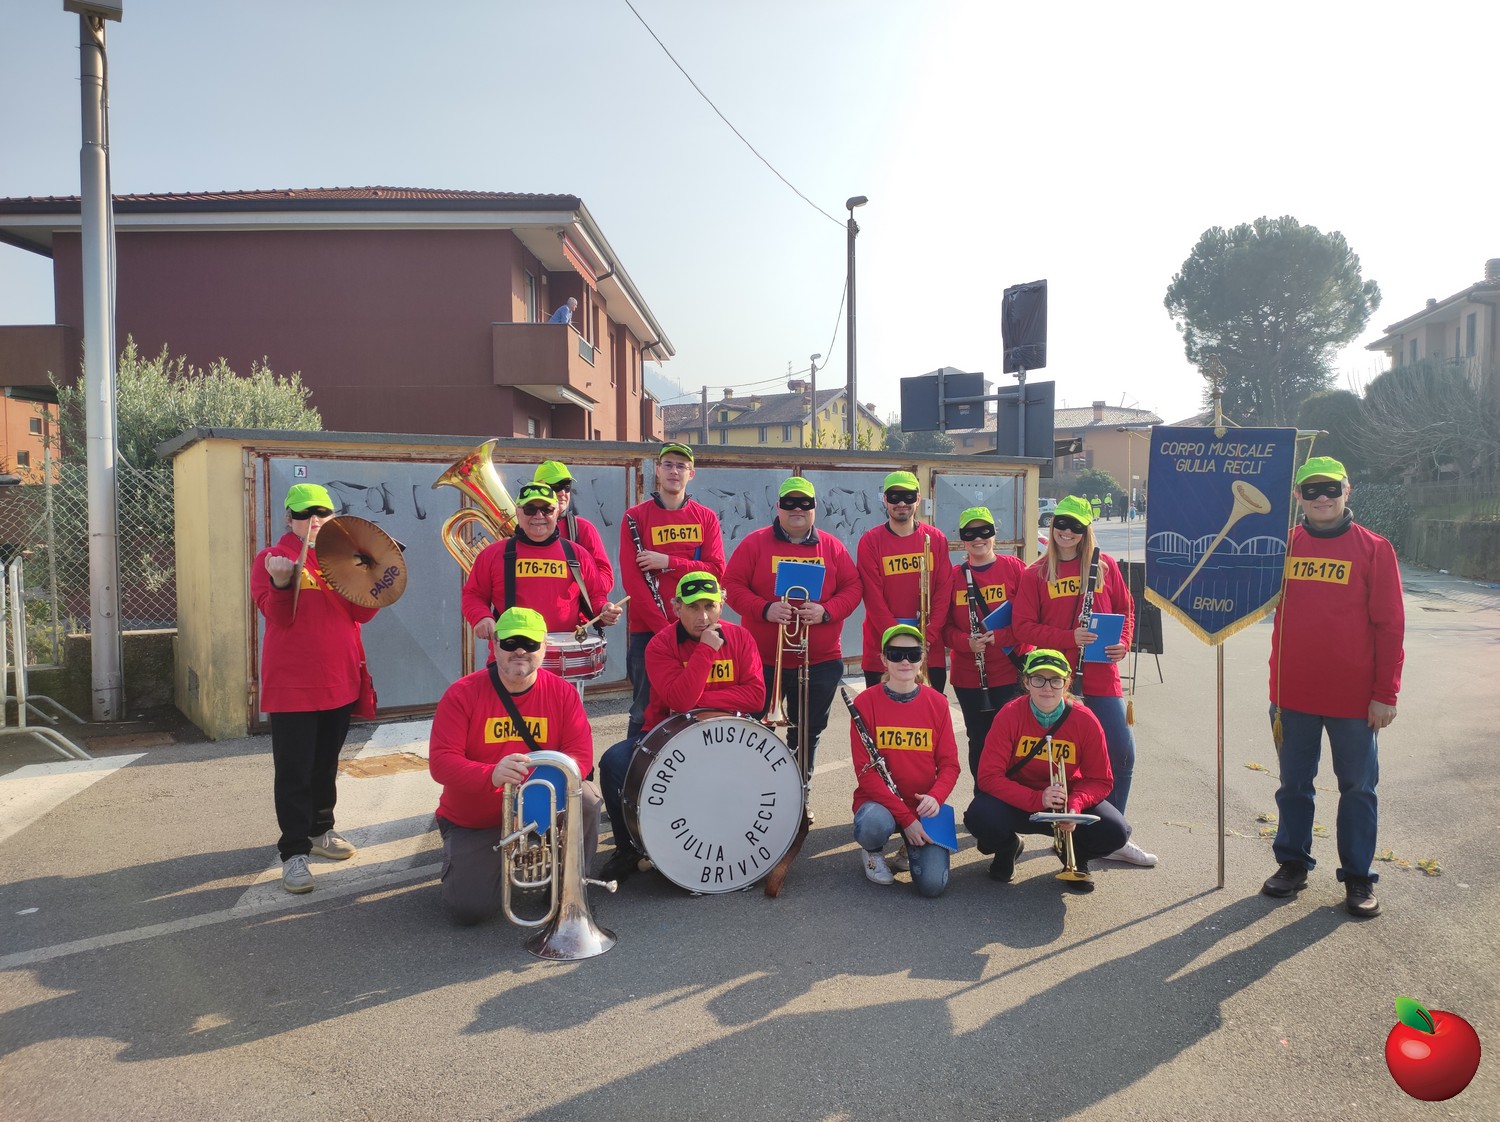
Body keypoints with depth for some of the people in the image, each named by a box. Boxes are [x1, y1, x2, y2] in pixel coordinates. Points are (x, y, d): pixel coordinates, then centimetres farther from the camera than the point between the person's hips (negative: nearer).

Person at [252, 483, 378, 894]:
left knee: (326, 764, 17)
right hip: (293, 684, -5)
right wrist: (281, 583, -32)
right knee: (294, 771, -2)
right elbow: (277, 614, -14)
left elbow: (363, 613, 2)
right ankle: (294, 852, 4)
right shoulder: (272, 558, -2)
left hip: (339, 680, 5)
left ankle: (320, 830, 32)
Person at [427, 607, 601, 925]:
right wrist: (492, 775, -40)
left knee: (586, 798, -28)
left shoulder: (562, 692, -8)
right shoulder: (462, 693, -14)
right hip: (474, 823, -1)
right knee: (468, 910, -15)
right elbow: (440, 761, -21)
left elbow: (581, 755, -14)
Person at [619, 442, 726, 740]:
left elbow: (716, 570, -1)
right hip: (647, 630, -2)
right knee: (644, 712, 2)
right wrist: (663, 626, -14)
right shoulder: (636, 517, 2)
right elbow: (631, 578, -7)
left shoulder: (706, 517, 9)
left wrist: (668, 562, -13)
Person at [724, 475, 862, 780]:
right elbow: (732, 585, -4)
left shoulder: (832, 547, 6)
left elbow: (852, 588, 3)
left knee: (808, 732, 11)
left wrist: (826, 611, -16)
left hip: (820, 662, 2)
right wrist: (765, 609, -20)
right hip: (763, 661, -2)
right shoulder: (754, 543, 0)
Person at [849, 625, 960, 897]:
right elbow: (865, 770, -12)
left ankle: (912, 849, 18)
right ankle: (873, 852, 2)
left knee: (932, 884, -19)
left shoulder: (937, 703, 1)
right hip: (879, 800, -2)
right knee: (873, 827, -38)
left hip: (924, 806, 2)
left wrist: (936, 797, -21)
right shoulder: (866, 702, -8)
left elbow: (949, 763, 2)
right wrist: (905, 817, -20)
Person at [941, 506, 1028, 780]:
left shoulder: (1013, 567, 0)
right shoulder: (953, 575, 4)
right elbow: (944, 624, 4)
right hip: (968, 676, 2)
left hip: (1009, 673, -2)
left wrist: (1000, 636, -17)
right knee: (978, 741, 12)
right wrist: (966, 642, -15)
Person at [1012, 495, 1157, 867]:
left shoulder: (1105, 565, 6)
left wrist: (1123, 643, -6)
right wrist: (1069, 638, -16)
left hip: (1101, 678, 2)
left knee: (1122, 755, 1)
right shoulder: (1036, 574, 1)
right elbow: (1022, 625, -4)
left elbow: (1125, 609, 12)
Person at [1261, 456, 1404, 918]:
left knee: (1358, 788, 9)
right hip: (1292, 692, 3)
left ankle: (1358, 877, 21)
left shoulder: (1374, 549, -5)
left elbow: (1390, 625, -5)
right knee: (1294, 784, 13)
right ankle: (1292, 863, 27)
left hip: (1355, 696, -2)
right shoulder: (1285, 544, 3)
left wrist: (1385, 693, -8)